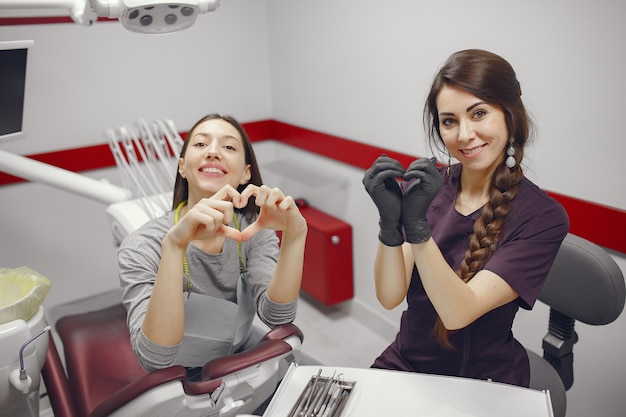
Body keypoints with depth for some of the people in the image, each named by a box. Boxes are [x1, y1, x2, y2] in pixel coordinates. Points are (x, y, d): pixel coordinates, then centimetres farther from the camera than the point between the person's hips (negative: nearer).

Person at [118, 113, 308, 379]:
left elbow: (277, 317, -19)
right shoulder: (142, 247, -19)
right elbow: (156, 360, -30)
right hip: (181, 382, -2)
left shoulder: (253, 229, -9)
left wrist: (294, 236, -33)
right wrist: (174, 245, -41)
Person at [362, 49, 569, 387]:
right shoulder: (424, 185, -5)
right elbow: (389, 297, -12)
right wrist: (389, 222, -28)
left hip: (484, 383, -3)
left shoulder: (543, 218, -14)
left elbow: (458, 313, -22)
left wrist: (417, 225, -34)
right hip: (403, 360, 3)